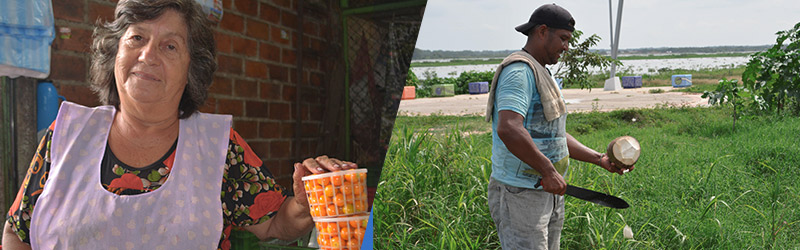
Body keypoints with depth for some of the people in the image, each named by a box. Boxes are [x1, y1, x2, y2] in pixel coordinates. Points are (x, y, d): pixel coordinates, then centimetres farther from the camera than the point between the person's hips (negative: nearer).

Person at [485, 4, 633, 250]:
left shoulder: (543, 75, 18)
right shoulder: (519, 71, -16)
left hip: (549, 192, 10)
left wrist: (599, 159, 14)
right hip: (520, 194, -10)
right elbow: (508, 129, -32)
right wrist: (549, 171, -27)